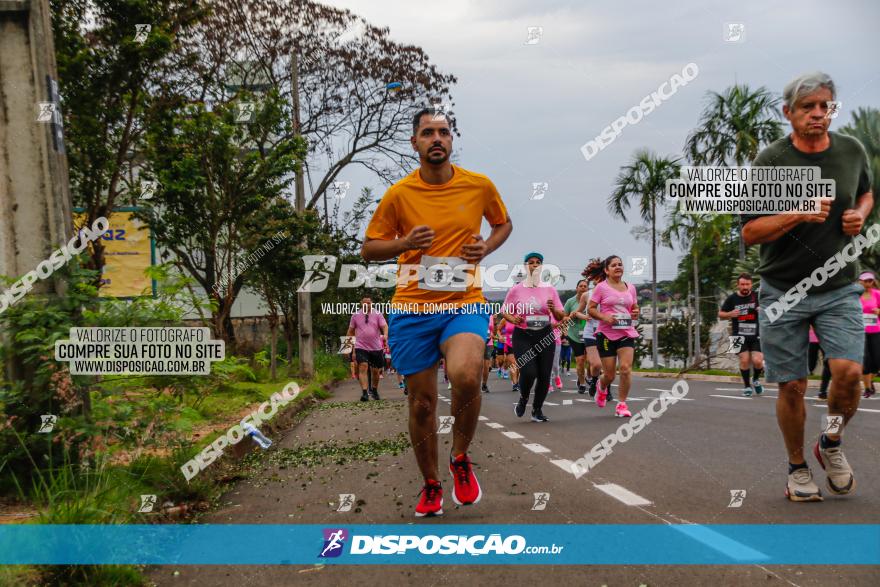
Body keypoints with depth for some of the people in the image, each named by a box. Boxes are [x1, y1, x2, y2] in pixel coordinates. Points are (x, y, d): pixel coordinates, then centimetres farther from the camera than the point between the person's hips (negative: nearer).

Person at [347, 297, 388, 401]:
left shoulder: (377, 315, 3)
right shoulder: (355, 315, 6)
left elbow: (384, 326, -9)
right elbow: (351, 330, 15)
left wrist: (385, 335, -29)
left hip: (376, 347, 1)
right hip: (361, 347, -1)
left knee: (375, 371, 10)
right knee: (363, 368, -17)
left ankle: (374, 390, 32)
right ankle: (364, 392, -22)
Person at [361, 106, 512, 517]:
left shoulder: (479, 185, 3)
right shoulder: (398, 194, 0)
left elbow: (503, 223, 21)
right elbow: (369, 248, 8)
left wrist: (485, 248, 0)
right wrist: (405, 243, -12)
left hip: (465, 303, -1)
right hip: (411, 309, 1)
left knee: (465, 377, -28)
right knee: (422, 402, 6)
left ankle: (460, 459, 1)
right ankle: (431, 486, 29)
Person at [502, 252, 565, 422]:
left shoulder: (549, 289, 5)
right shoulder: (516, 290, 0)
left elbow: (560, 317, 6)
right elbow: (505, 312, 7)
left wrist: (553, 309, -16)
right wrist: (512, 319, -15)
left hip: (545, 336, 3)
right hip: (523, 336, -2)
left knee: (544, 375, 1)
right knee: (528, 372, -16)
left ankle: (537, 409, 22)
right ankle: (523, 399, 16)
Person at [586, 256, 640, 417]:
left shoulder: (630, 287, 10)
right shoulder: (601, 287, -2)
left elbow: (635, 308, 21)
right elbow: (591, 309, -2)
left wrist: (636, 313, -2)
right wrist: (604, 317, -18)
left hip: (627, 333, 3)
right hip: (607, 334, -3)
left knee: (626, 368, -14)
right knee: (609, 375, 1)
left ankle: (622, 404, 1)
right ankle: (601, 387, 38)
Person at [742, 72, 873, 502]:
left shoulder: (852, 151, 4)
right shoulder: (768, 162, -8)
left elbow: (866, 193, 24)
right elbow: (749, 233, -8)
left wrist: (860, 213, 1)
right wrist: (798, 215, -23)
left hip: (839, 288, 2)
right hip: (783, 290, -2)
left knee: (849, 372, -15)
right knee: (792, 386, 2)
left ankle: (832, 443, 15)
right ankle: (797, 468, 24)